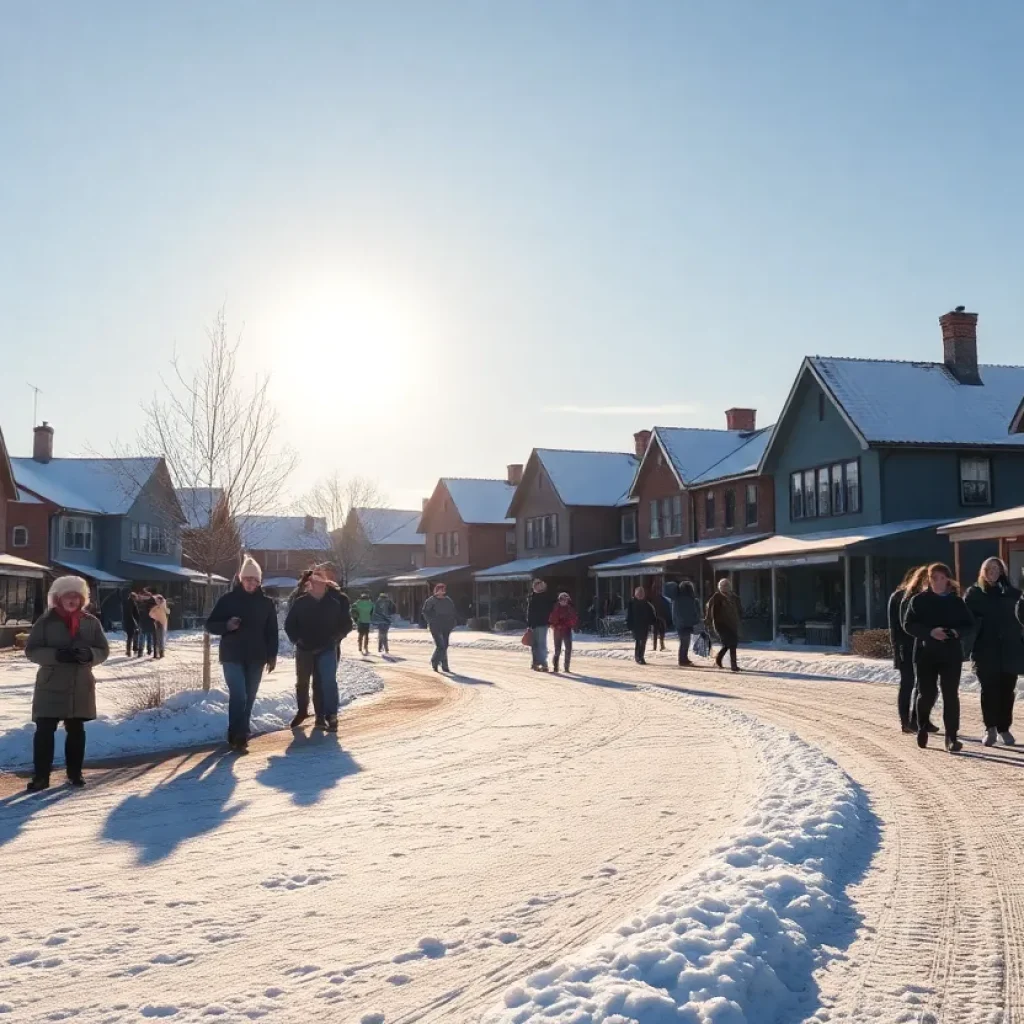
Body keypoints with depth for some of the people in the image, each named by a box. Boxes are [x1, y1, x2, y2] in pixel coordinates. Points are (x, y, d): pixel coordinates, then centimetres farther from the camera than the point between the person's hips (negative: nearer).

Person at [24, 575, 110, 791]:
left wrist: (88, 654, -18)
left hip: (81, 686, 2)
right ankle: (41, 776, 2)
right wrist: (56, 655, -22)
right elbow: (31, 650, -6)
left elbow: (103, 651, 5)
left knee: (76, 730, 11)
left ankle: (74, 772, 22)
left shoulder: (91, 622, 3)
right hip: (51, 685, -2)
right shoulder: (46, 621, -4)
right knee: (45, 730, -5)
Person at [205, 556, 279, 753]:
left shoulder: (266, 602, 6)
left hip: (256, 658, 3)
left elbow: (272, 632, 10)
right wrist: (227, 626, -19)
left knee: (249, 698, 9)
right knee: (238, 696, -14)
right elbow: (210, 625, 1)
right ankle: (237, 737, -10)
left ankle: (240, 735, 22)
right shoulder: (228, 599, -2)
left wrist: (272, 655, 4)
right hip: (232, 657, -3)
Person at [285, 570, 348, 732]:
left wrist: (335, 639, 2)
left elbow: (344, 623, 11)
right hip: (305, 650, 1)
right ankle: (301, 713, 28)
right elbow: (289, 624, 4)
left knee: (329, 682, -13)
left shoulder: (333, 604, -1)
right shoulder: (300, 603, -3)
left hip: (327, 650, -1)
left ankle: (331, 716, -10)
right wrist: (296, 640, -5)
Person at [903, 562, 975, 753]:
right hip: (925, 654, -1)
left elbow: (970, 626, 7)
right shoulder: (918, 600, 1)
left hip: (951, 654, 1)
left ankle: (952, 737, 0)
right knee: (927, 694, 1)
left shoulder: (956, 601, 6)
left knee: (951, 695, -4)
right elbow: (908, 624, -4)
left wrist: (957, 632, -15)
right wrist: (930, 632, -19)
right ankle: (922, 727, 29)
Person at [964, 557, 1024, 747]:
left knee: (1006, 690, 6)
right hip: (986, 651, -1)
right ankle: (990, 728, 2)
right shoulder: (974, 594, 3)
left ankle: (1004, 728, 17)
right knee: (989, 690, -3)